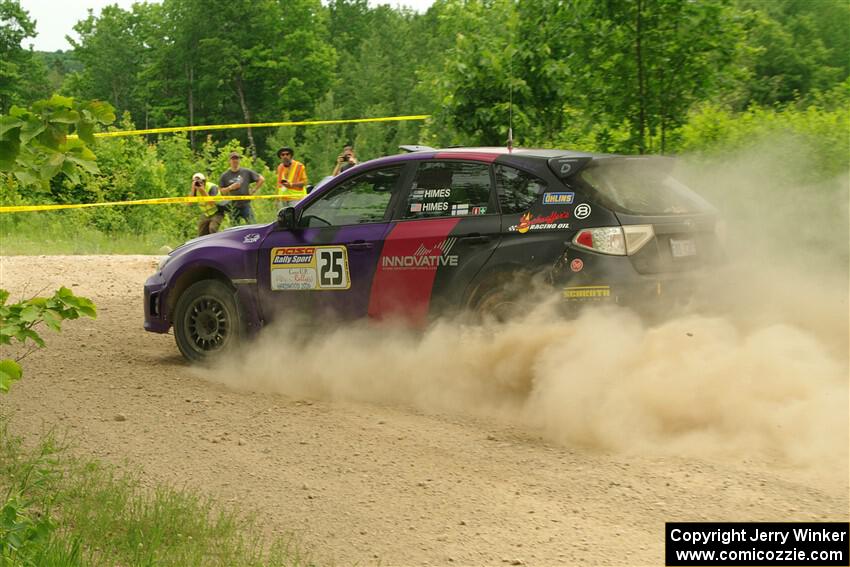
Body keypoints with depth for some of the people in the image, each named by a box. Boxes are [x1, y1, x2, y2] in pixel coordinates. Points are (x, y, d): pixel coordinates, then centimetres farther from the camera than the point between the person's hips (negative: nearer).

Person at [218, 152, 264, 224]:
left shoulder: (246, 172, 4)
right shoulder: (225, 176, 6)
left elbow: (261, 179, 8)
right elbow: (220, 191, 6)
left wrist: (254, 190, 2)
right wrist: (230, 188, -9)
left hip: (245, 205, -1)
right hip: (233, 207, 1)